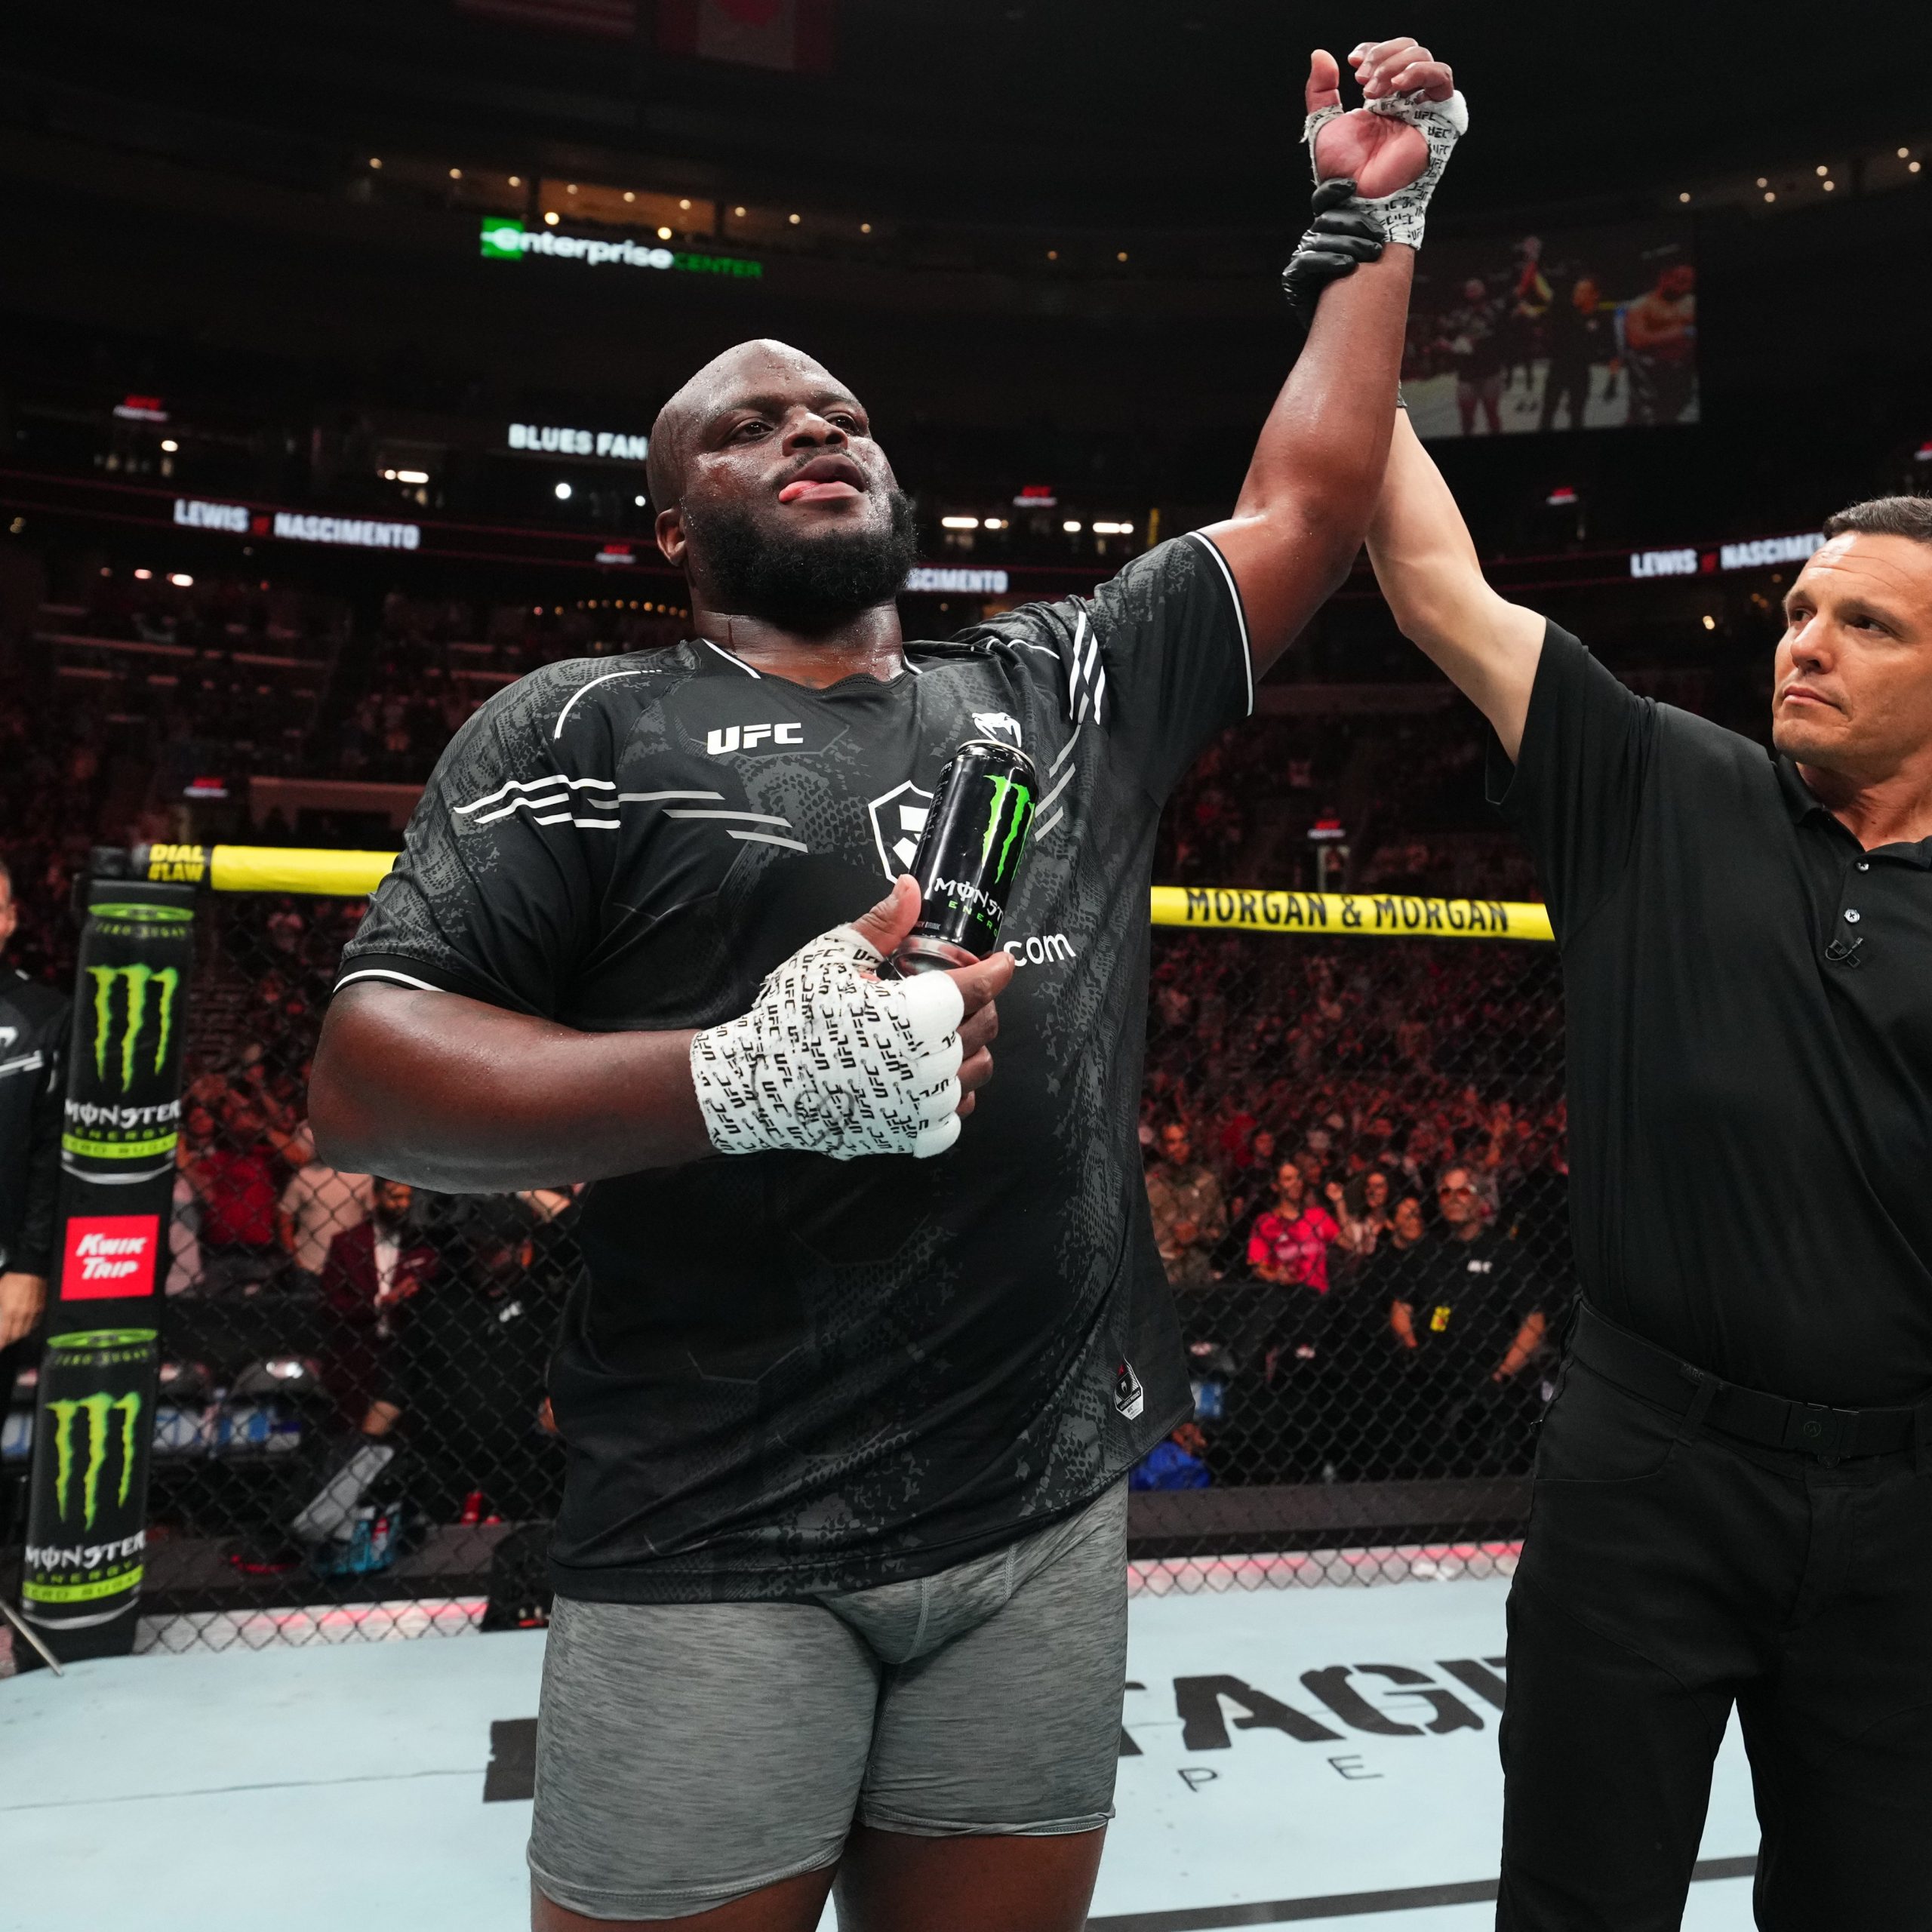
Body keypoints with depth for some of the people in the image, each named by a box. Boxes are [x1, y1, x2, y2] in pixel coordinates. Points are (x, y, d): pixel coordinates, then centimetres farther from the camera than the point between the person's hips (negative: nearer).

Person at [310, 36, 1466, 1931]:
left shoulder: (1061, 685, 13)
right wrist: (738, 1079, -23)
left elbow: (1301, 508, 19)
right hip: (719, 1554, -3)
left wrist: (1371, 218, 22)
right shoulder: (587, 728, -1)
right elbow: (365, 1072, -9)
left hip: (1045, 1520, 4)